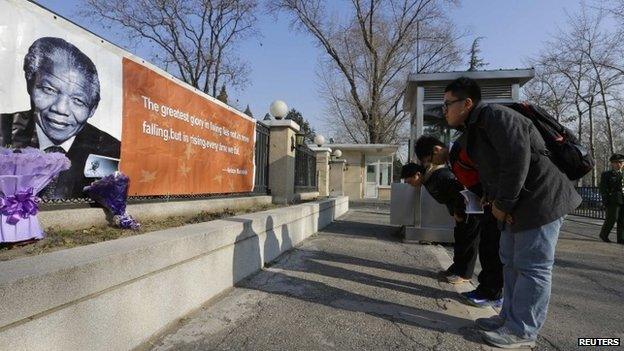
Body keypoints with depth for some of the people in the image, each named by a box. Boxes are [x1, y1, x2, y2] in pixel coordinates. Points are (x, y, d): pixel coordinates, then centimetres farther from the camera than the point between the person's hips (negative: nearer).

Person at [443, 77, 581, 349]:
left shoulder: (496, 116, -18)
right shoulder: (474, 127, 13)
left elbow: (517, 159, -27)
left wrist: (503, 203, -19)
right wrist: (493, 200, 3)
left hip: (540, 200, -11)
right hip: (515, 204, 11)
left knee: (531, 267, -2)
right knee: (511, 262, 17)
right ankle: (510, 316, 29)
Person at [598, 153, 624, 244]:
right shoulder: (606, 175, 3)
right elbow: (603, 189, -3)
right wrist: (605, 201, -11)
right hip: (613, 201, -5)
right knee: (612, 218, -6)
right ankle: (604, 234, 12)